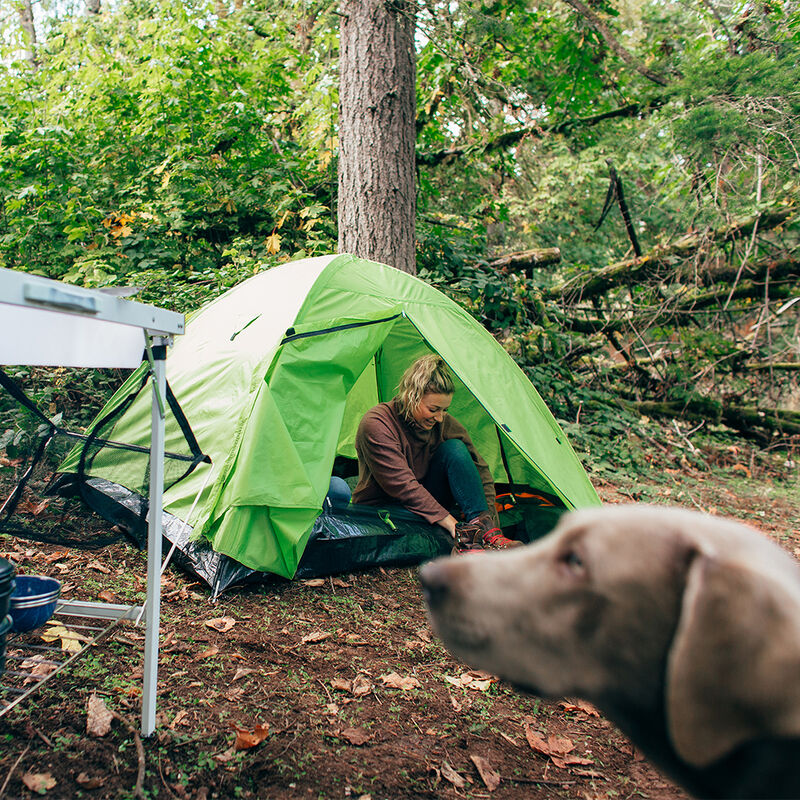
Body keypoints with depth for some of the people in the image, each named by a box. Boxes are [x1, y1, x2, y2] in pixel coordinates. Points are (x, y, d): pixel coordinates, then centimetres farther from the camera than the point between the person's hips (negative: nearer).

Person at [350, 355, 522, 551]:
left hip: (425, 505, 5)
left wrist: (489, 520, -18)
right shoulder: (376, 424, -24)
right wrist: (453, 525, -33)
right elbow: (404, 487, -29)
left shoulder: (445, 423, -8)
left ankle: (484, 529, -27)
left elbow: (480, 471, -4)